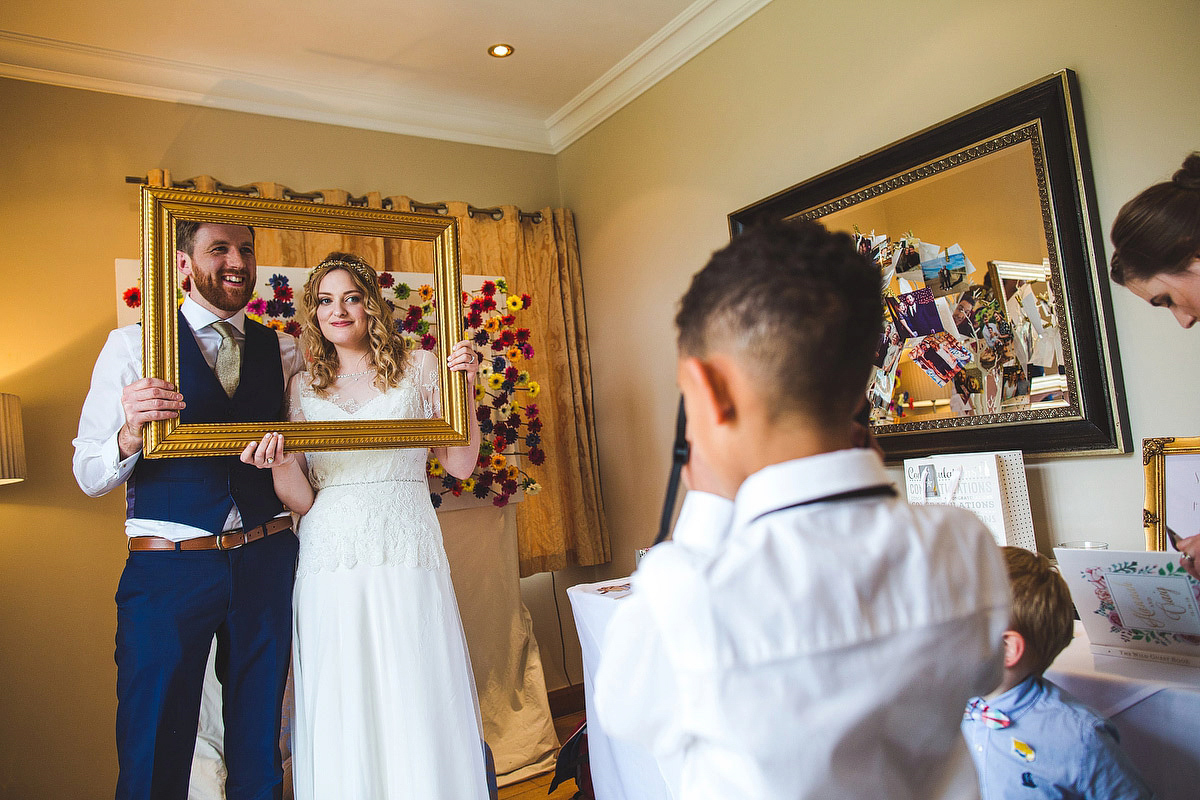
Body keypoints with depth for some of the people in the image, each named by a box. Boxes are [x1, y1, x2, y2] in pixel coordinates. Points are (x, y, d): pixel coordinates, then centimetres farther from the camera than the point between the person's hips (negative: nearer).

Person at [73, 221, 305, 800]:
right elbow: (89, 476, -3)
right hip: (168, 568, -2)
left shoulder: (283, 351, 8)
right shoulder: (132, 345, 0)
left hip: (266, 562, 3)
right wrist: (129, 434, -26)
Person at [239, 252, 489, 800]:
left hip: (408, 555, -1)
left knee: (419, 709, 1)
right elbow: (301, 500, 9)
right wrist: (278, 462, -11)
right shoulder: (303, 388, 11)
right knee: (342, 716, 7)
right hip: (331, 562, 2)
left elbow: (460, 464, 6)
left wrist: (464, 390, -4)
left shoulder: (418, 367, 7)